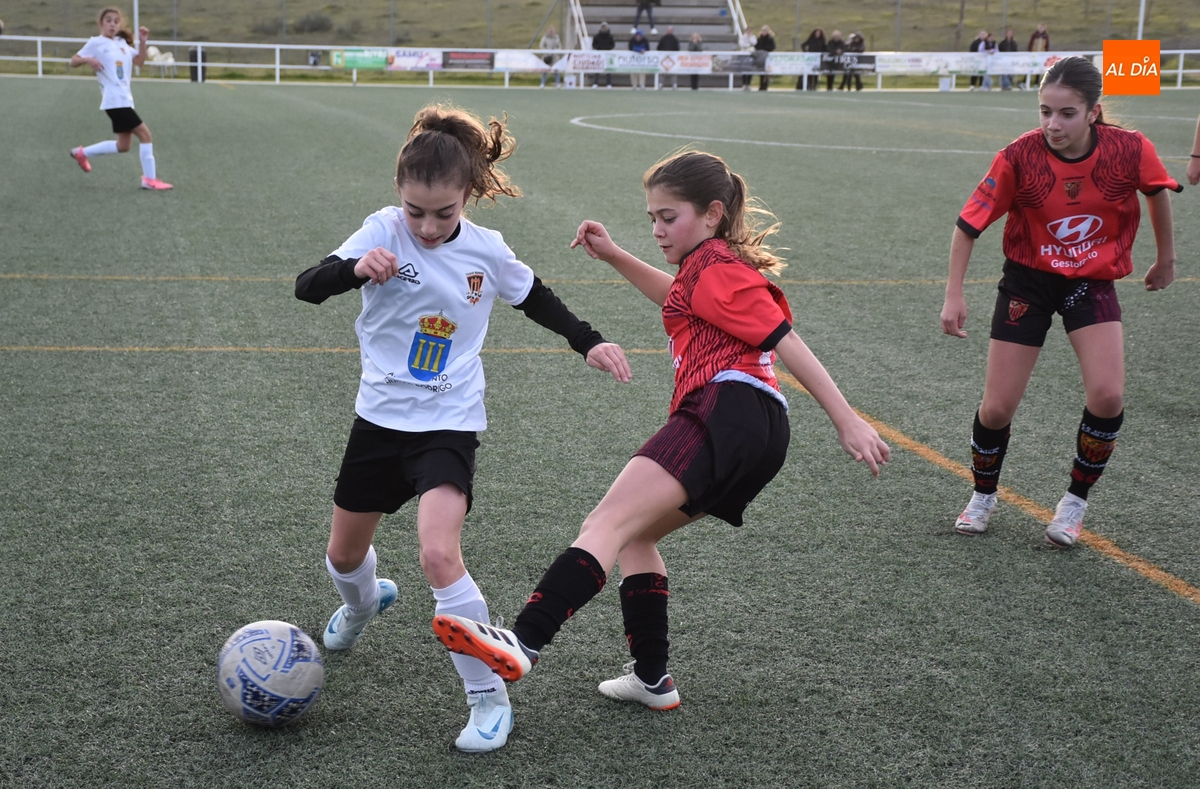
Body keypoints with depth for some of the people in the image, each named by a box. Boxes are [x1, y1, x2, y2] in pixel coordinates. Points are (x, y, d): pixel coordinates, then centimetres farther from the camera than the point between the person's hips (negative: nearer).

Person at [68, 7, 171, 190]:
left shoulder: (122, 43, 15)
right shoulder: (96, 43, -3)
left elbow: (139, 61, 13)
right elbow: (73, 62, -3)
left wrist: (142, 42, 0)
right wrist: (88, 59, -23)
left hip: (125, 99, 8)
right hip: (115, 101, -8)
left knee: (123, 146, 12)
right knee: (144, 133, -12)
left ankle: (82, 153, 28)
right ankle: (150, 180, -8)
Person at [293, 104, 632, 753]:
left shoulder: (486, 250, -6)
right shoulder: (384, 230, -12)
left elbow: (535, 298, 14)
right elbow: (307, 286, -23)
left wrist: (588, 342, 5)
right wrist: (356, 269, -43)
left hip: (448, 424, -2)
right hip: (379, 416, 2)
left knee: (439, 556, -24)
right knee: (344, 556, 17)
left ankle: (489, 696, -8)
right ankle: (362, 602, 57)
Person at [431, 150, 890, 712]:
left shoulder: (717, 268, 2)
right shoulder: (712, 266, 31)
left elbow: (789, 344, -6)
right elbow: (679, 301, 52)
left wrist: (848, 423, -12)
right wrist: (614, 256, 36)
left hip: (729, 411, -10)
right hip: (757, 437, 10)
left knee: (608, 522, -23)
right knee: (634, 535, 18)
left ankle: (523, 643, -39)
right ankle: (652, 679, 14)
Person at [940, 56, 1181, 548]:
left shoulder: (1130, 150, -19)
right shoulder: (1019, 156, -22)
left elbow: (1157, 191, 4)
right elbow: (969, 223, -13)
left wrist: (1166, 258, 15)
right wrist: (954, 296, -14)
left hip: (1093, 282, 1)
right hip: (1028, 281, 0)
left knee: (1108, 397, -19)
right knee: (997, 408, -1)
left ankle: (1076, 501, 7)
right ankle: (983, 496, 29)